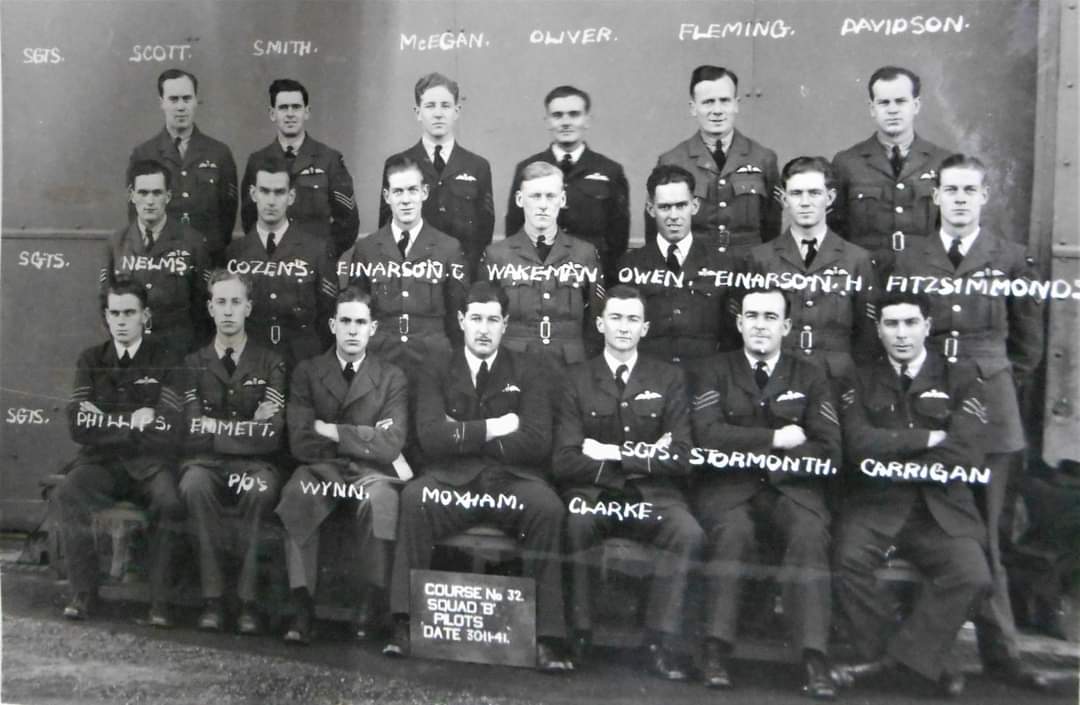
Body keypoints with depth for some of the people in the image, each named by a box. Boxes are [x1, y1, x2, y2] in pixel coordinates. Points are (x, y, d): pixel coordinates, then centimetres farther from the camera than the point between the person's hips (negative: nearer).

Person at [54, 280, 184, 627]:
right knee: (67, 493, -29)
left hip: (149, 464, -2)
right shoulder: (91, 360, 11)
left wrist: (107, 422, -6)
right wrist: (132, 420, -8)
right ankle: (83, 592, -16)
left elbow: (166, 431, -7)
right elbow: (78, 427, 0)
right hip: (101, 462, 2)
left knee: (169, 503, -33)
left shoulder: (166, 362, 4)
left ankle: (160, 599, -19)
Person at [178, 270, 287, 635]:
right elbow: (194, 431, -1)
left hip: (255, 464, -1)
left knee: (262, 488, -35)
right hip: (207, 463, 1)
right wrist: (247, 427, -6)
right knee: (194, 484, -34)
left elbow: (271, 434, -3)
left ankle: (248, 599, -27)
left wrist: (219, 427, -5)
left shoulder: (270, 363, 9)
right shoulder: (194, 363, 13)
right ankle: (212, 597, -27)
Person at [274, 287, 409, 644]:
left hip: (369, 471, -1)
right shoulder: (307, 372, 8)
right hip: (320, 469, 1)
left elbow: (389, 446, -6)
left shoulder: (392, 378, 7)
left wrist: (335, 432, -9)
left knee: (381, 500, -35)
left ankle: (368, 608, -25)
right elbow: (300, 443, -4)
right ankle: (303, 607, -28)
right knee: (296, 494, -33)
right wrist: (365, 437, -5)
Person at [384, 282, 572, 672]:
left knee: (548, 507, -32)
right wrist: (492, 428, -9)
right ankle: (405, 623, -24)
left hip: (513, 482, 0)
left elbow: (537, 442, -6)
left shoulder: (527, 374, 9)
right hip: (453, 482, 1)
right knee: (414, 496, -31)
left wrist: (463, 435, -6)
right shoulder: (438, 374, 10)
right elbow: (431, 437, -6)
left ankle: (548, 637, -26)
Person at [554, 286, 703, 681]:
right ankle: (578, 633, -16)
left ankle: (662, 640, -16)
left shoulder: (669, 379, 7)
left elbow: (679, 458, -1)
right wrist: (642, 456, -12)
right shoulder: (576, 380, 4)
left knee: (688, 532, -28)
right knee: (574, 524, -33)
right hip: (593, 492, -1)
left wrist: (613, 453, -10)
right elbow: (565, 461, -5)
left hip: (653, 493, 1)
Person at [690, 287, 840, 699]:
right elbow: (709, 436, -8)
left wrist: (771, 462, -9)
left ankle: (814, 658, -30)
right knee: (732, 529, -33)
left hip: (790, 488, 1)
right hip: (728, 487, -1)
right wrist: (775, 439, -9)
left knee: (809, 533, -30)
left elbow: (828, 453, 2)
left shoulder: (810, 378, 12)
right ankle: (716, 650, -26)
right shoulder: (714, 371, 8)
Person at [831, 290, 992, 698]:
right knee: (849, 558, -28)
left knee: (972, 575, -26)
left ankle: (905, 655, -4)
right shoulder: (861, 381, 10)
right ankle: (880, 651, -3)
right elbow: (859, 445, -6)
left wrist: (890, 461, -5)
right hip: (876, 503, 0)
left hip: (942, 507, 0)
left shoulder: (961, 379, 6)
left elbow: (965, 456, -6)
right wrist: (928, 439, -9)